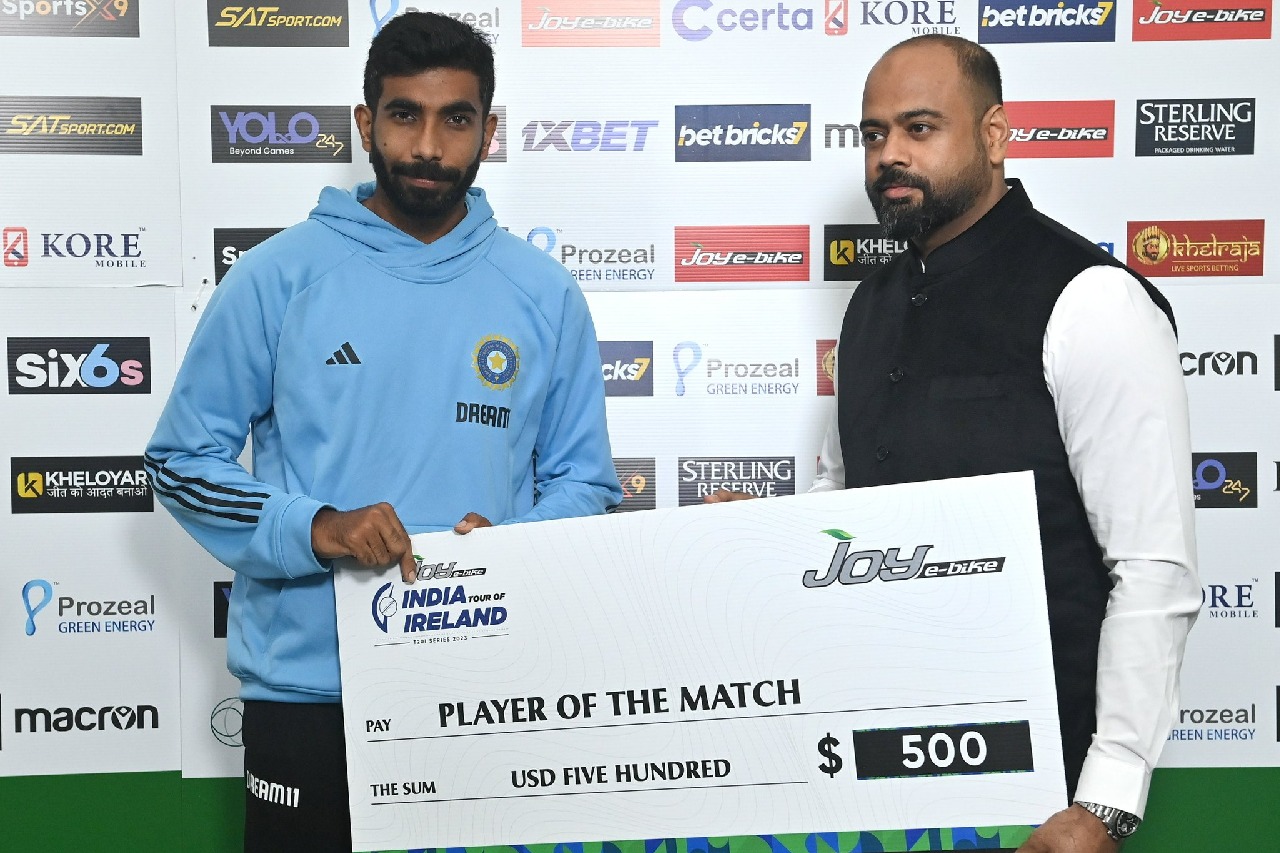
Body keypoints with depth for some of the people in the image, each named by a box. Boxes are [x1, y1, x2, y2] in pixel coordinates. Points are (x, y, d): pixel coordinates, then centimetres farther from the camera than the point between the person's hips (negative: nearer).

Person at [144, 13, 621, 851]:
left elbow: (585, 479, 7)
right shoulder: (280, 275, -3)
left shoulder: (544, 293, 2)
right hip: (308, 686, -1)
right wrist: (313, 527, -17)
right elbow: (182, 458, -1)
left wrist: (512, 544, -13)